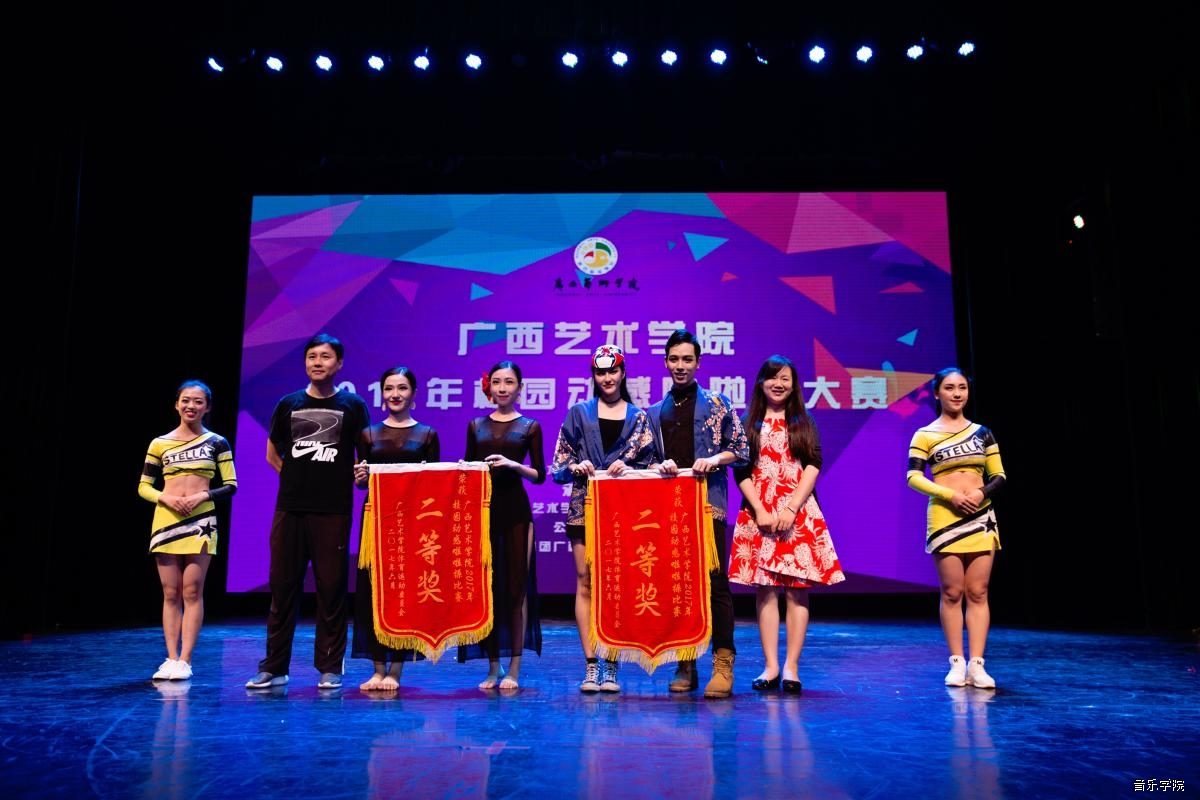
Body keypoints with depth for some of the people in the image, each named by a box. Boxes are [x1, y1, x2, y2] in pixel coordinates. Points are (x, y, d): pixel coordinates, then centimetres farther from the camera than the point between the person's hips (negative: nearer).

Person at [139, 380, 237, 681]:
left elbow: (230, 486, 3)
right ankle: (171, 658, 8)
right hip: (166, 521, 2)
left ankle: (185, 660, -1)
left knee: (192, 592, -3)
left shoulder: (217, 442, 4)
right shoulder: (159, 444, 8)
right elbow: (143, 487, 10)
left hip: (200, 521, -2)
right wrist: (165, 497, -9)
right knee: (170, 593, 4)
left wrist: (203, 495, -13)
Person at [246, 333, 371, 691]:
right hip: (289, 509, 3)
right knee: (282, 586, 7)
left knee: (331, 588, 0)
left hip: (334, 511, -2)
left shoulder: (352, 405, 4)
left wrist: (356, 476, -10)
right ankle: (273, 667, 16)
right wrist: (299, 477, 9)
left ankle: (330, 668, 9)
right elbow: (272, 454, 20)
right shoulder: (289, 404, 10)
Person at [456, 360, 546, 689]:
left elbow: (540, 475, 1)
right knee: (486, 587, 4)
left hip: (516, 511, -2)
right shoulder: (475, 426, 12)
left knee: (516, 588, 0)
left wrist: (514, 465, -15)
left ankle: (514, 669, 9)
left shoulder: (530, 427, 5)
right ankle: (493, 668, 16)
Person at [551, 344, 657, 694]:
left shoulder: (639, 417, 10)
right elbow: (559, 463, 8)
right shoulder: (578, 413, 11)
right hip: (585, 509, 0)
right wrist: (577, 466, -11)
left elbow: (650, 465, 6)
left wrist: (627, 467, -12)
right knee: (586, 583, -2)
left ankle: (611, 668, 7)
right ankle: (590, 666, 4)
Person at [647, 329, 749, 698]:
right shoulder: (654, 413, 19)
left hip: (708, 504, -4)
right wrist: (659, 466, -4)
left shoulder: (718, 404, 8)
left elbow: (741, 449, 5)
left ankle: (723, 664, -5)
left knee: (715, 581, -8)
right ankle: (685, 665, 12)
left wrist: (714, 460, -12)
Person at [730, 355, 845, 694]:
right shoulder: (748, 424, 10)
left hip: (799, 513, 0)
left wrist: (792, 508, -10)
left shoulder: (804, 423, 11)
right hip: (758, 513, 0)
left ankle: (791, 667, 1)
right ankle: (770, 666, 4)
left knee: (796, 589, -3)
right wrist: (760, 510, -8)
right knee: (764, 588, -1)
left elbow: (813, 467, 1)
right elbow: (741, 471, 3)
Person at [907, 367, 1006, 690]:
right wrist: (951, 495, -18)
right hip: (944, 517, -3)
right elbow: (913, 477, -8)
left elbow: (999, 476, 10)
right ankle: (957, 663, 6)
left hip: (981, 517, 3)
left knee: (978, 592, 1)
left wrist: (982, 493, -10)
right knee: (952, 592, -1)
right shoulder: (925, 435, 1)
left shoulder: (982, 433, 12)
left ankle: (976, 664, 3)